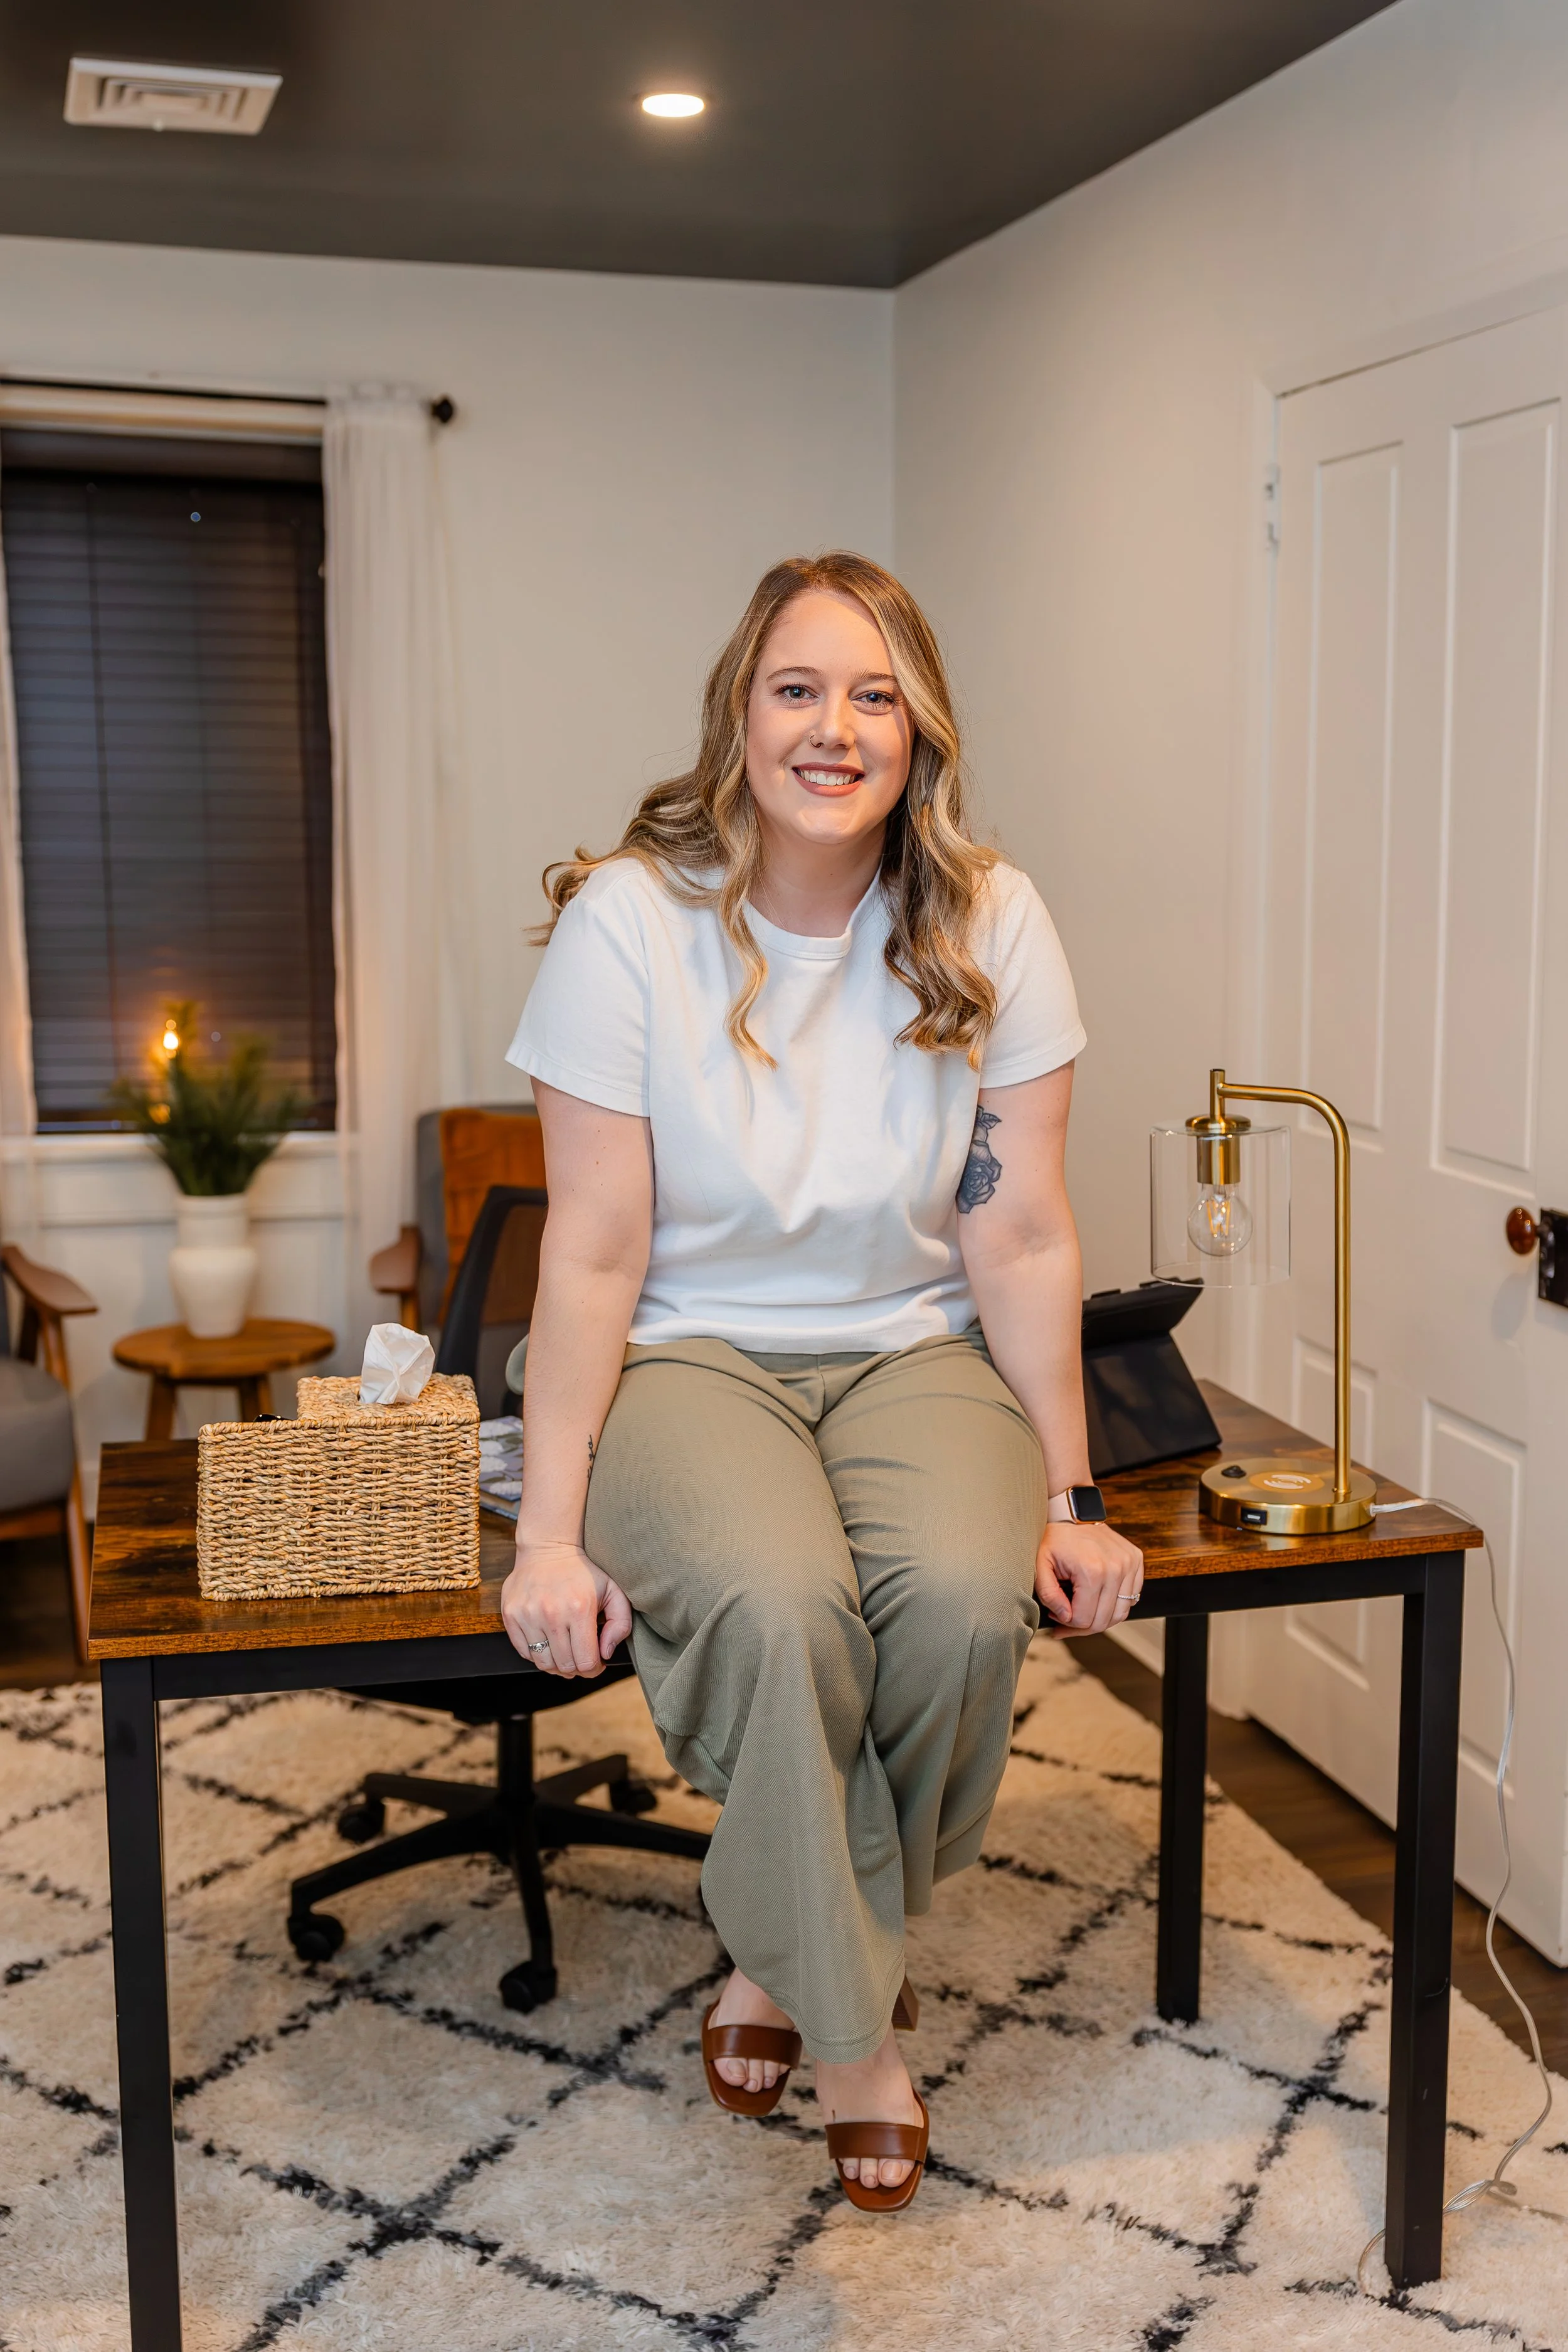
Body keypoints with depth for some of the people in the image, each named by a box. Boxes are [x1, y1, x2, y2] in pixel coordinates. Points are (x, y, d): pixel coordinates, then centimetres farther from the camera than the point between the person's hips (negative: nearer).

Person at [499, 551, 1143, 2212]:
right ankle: (852, 2024, -6)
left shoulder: (991, 926, -5)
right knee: (778, 1604, -33)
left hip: (914, 1351, 2)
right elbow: (595, 1253, -11)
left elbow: (1021, 1238, -3)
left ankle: (789, 1950, 2)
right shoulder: (629, 920, -11)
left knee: (969, 1599, -29)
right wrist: (551, 1533, -15)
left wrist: (1067, 1500, -4)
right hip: (690, 1354, -2)